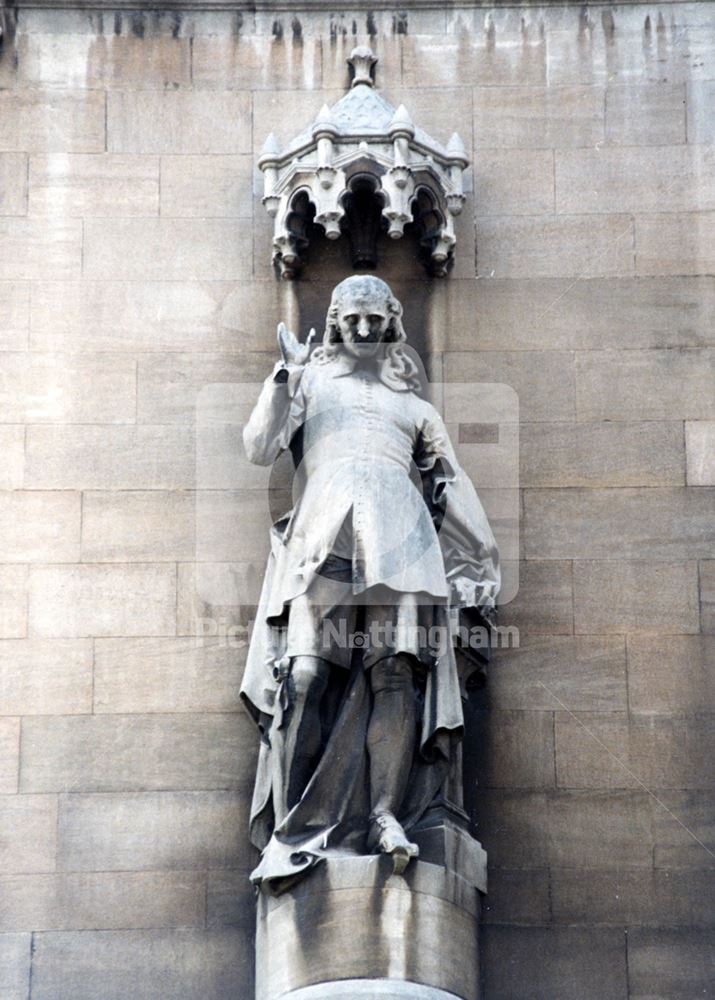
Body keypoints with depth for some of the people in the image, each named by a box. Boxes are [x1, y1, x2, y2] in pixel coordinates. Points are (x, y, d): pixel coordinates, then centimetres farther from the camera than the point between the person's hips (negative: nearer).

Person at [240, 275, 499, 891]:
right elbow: (260, 448, 10)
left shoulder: (412, 403, 28)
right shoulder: (309, 380, 24)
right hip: (323, 534, -2)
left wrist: (480, 570, 22)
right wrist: (285, 378, -2)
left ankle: (386, 815, -14)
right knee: (308, 675, -15)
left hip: (397, 539, 2)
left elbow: (451, 487, 27)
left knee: (394, 674, -14)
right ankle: (293, 831, -17)